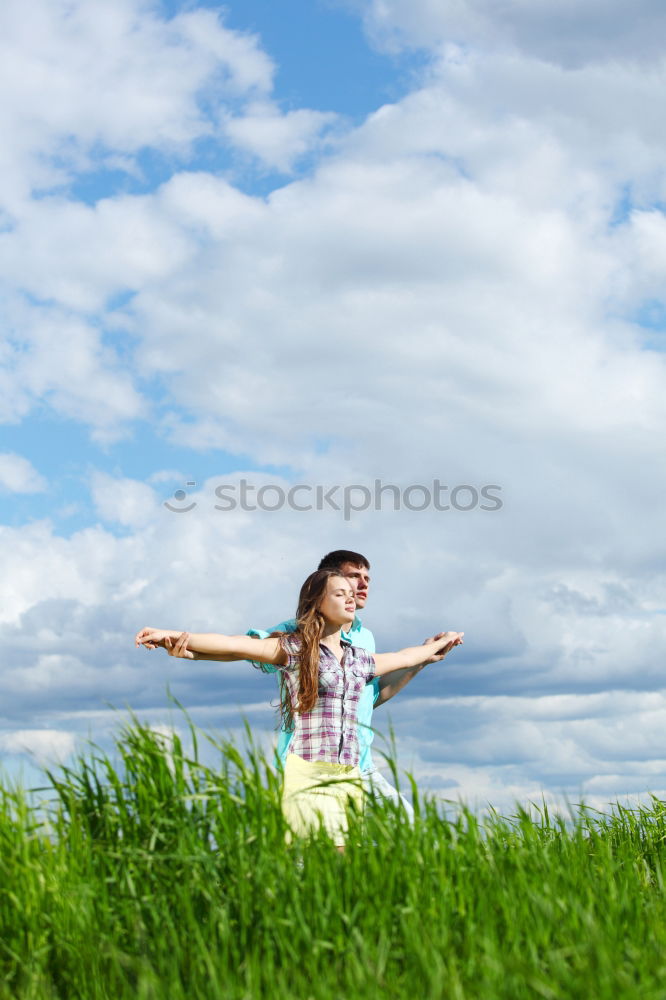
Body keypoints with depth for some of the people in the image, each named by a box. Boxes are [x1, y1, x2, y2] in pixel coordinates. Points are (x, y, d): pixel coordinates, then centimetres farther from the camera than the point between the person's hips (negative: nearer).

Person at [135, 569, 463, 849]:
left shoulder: (359, 659, 20)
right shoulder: (294, 648, 2)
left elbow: (403, 658, 39)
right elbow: (239, 646, -11)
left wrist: (438, 645, 55)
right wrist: (181, 638, -22)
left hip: (349, 777, 5)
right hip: (307, 773, -5)